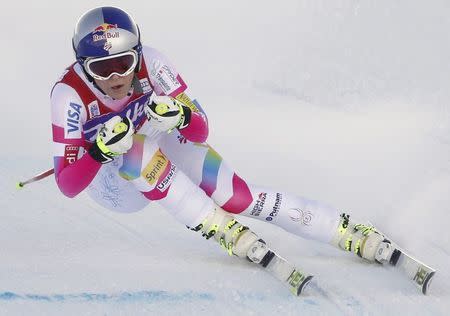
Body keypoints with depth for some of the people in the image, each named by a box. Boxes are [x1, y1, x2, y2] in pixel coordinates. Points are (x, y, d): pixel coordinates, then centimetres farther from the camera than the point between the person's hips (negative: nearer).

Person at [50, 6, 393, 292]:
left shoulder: (150, 63, -24)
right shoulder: (69, 93, -29)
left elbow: (200, 131, -20)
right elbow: (67, 184, -29)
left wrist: (180, 116, -42)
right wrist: (100, 150, -47)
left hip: (164, 151, 2)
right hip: (113, 185, -2)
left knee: (237, 196, -20)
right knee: (136, 143, -35)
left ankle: (351, 233, -15)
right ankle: (220, 228, -28)